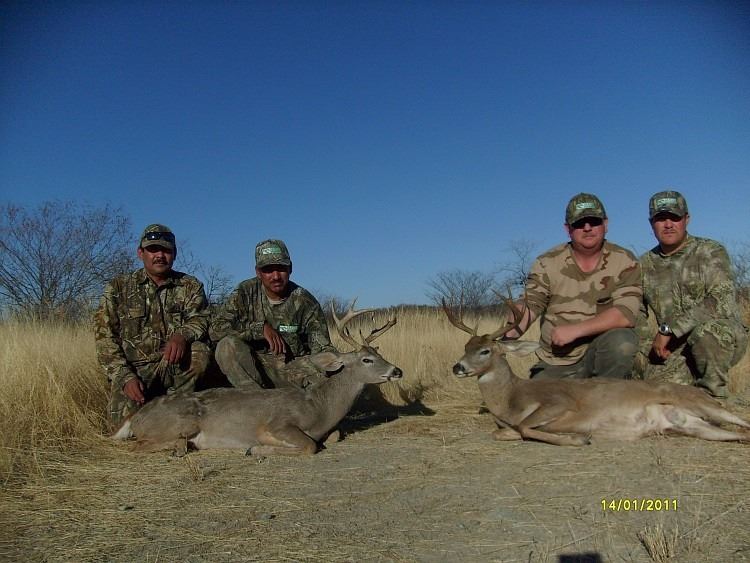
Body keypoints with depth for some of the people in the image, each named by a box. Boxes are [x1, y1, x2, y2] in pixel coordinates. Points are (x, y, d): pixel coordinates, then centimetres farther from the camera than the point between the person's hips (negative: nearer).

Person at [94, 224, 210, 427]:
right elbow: (104, 336, -1)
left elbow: (200, 319, -7)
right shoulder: (117, 288, 5)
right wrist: (125, 377, -14)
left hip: (175, 365, 1)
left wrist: (182, 334, -32)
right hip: (133, 368, -1)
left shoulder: (190, 286, 7)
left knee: (200, 352, -31)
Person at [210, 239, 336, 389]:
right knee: (227, 345, -28)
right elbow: (216, 328, -13)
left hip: (294, 367, 0)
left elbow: (322, 349, -7)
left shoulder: (305, 301, -6)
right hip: (253, 366, 1)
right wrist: (261, 328, -21)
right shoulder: (246, 292, -4)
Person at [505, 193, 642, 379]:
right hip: (555, 365, 1)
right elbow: (529, 306, -11)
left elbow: (626, 314, -18)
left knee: (622, 341, -30)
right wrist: (506, 337, -31)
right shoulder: (548, 263, -2)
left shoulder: (624, 261, -6)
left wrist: (575, 330, -25)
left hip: (604, 355, -1)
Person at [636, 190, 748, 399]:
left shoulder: (711, 252, -6)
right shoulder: (645, 265, 7)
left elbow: (722, 302, -20)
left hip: (722, 337, -3)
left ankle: (713, 397, -12)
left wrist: (668, 329, -23)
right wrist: (650, 341, -8)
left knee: (706, 330, -36)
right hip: (674, 347, 3)